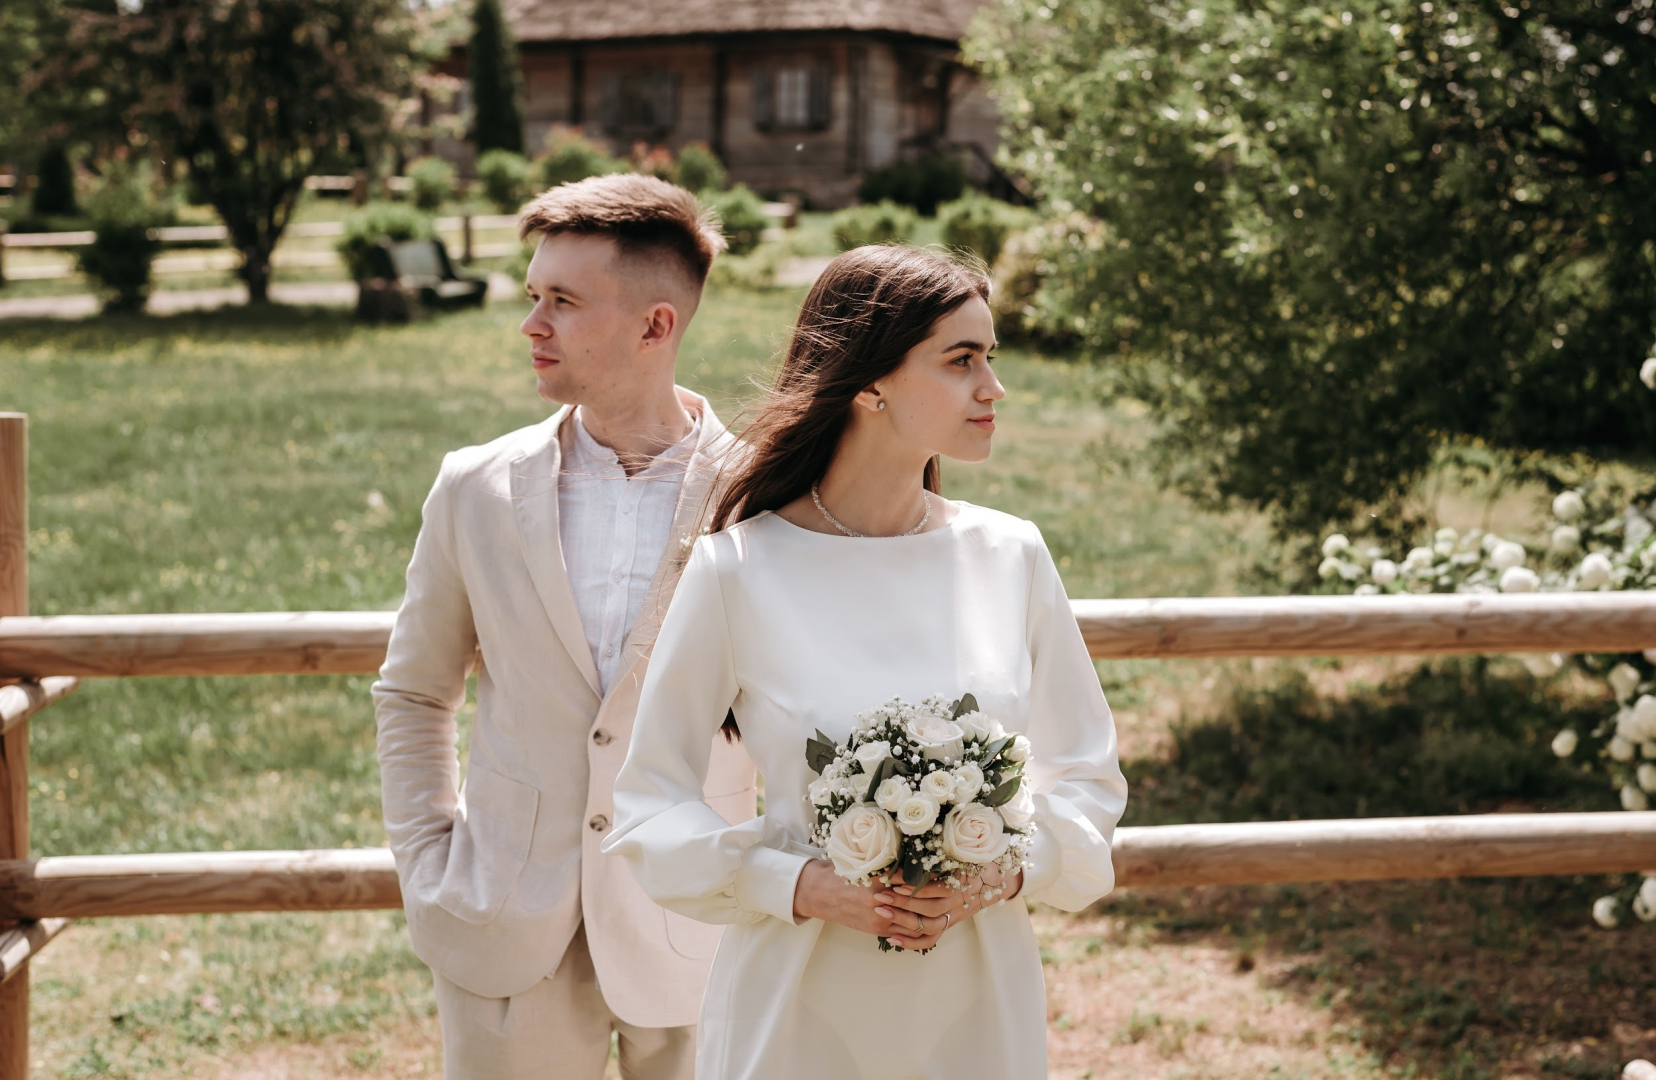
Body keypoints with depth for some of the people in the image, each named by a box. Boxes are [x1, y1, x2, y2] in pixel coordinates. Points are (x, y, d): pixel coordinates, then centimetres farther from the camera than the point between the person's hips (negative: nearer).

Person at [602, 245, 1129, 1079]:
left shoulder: (1011, 557, -1)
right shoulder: (737, 569, -10)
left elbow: (1085, 775, 7)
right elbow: (651, 806, -5)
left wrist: (1005, 873, -10)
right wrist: (803, 886, -17)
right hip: (798, 1006, -3)